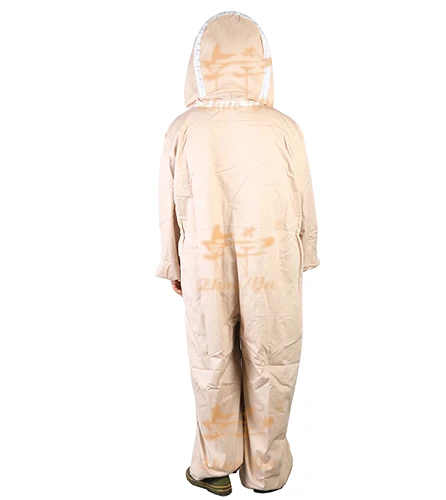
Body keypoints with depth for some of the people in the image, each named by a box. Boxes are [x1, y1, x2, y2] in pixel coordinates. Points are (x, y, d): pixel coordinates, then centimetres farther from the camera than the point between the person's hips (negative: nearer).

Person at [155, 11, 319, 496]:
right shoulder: (283, 129, -13)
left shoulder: (182, 130, -11)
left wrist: (173, 266, 11)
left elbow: (170, 210, -4)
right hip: (272, 268, 0)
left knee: (212, 365, 18)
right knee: (271, 365, 16)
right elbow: (304, 204, -4)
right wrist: (304, 257, 12)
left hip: (206, 270, 1)